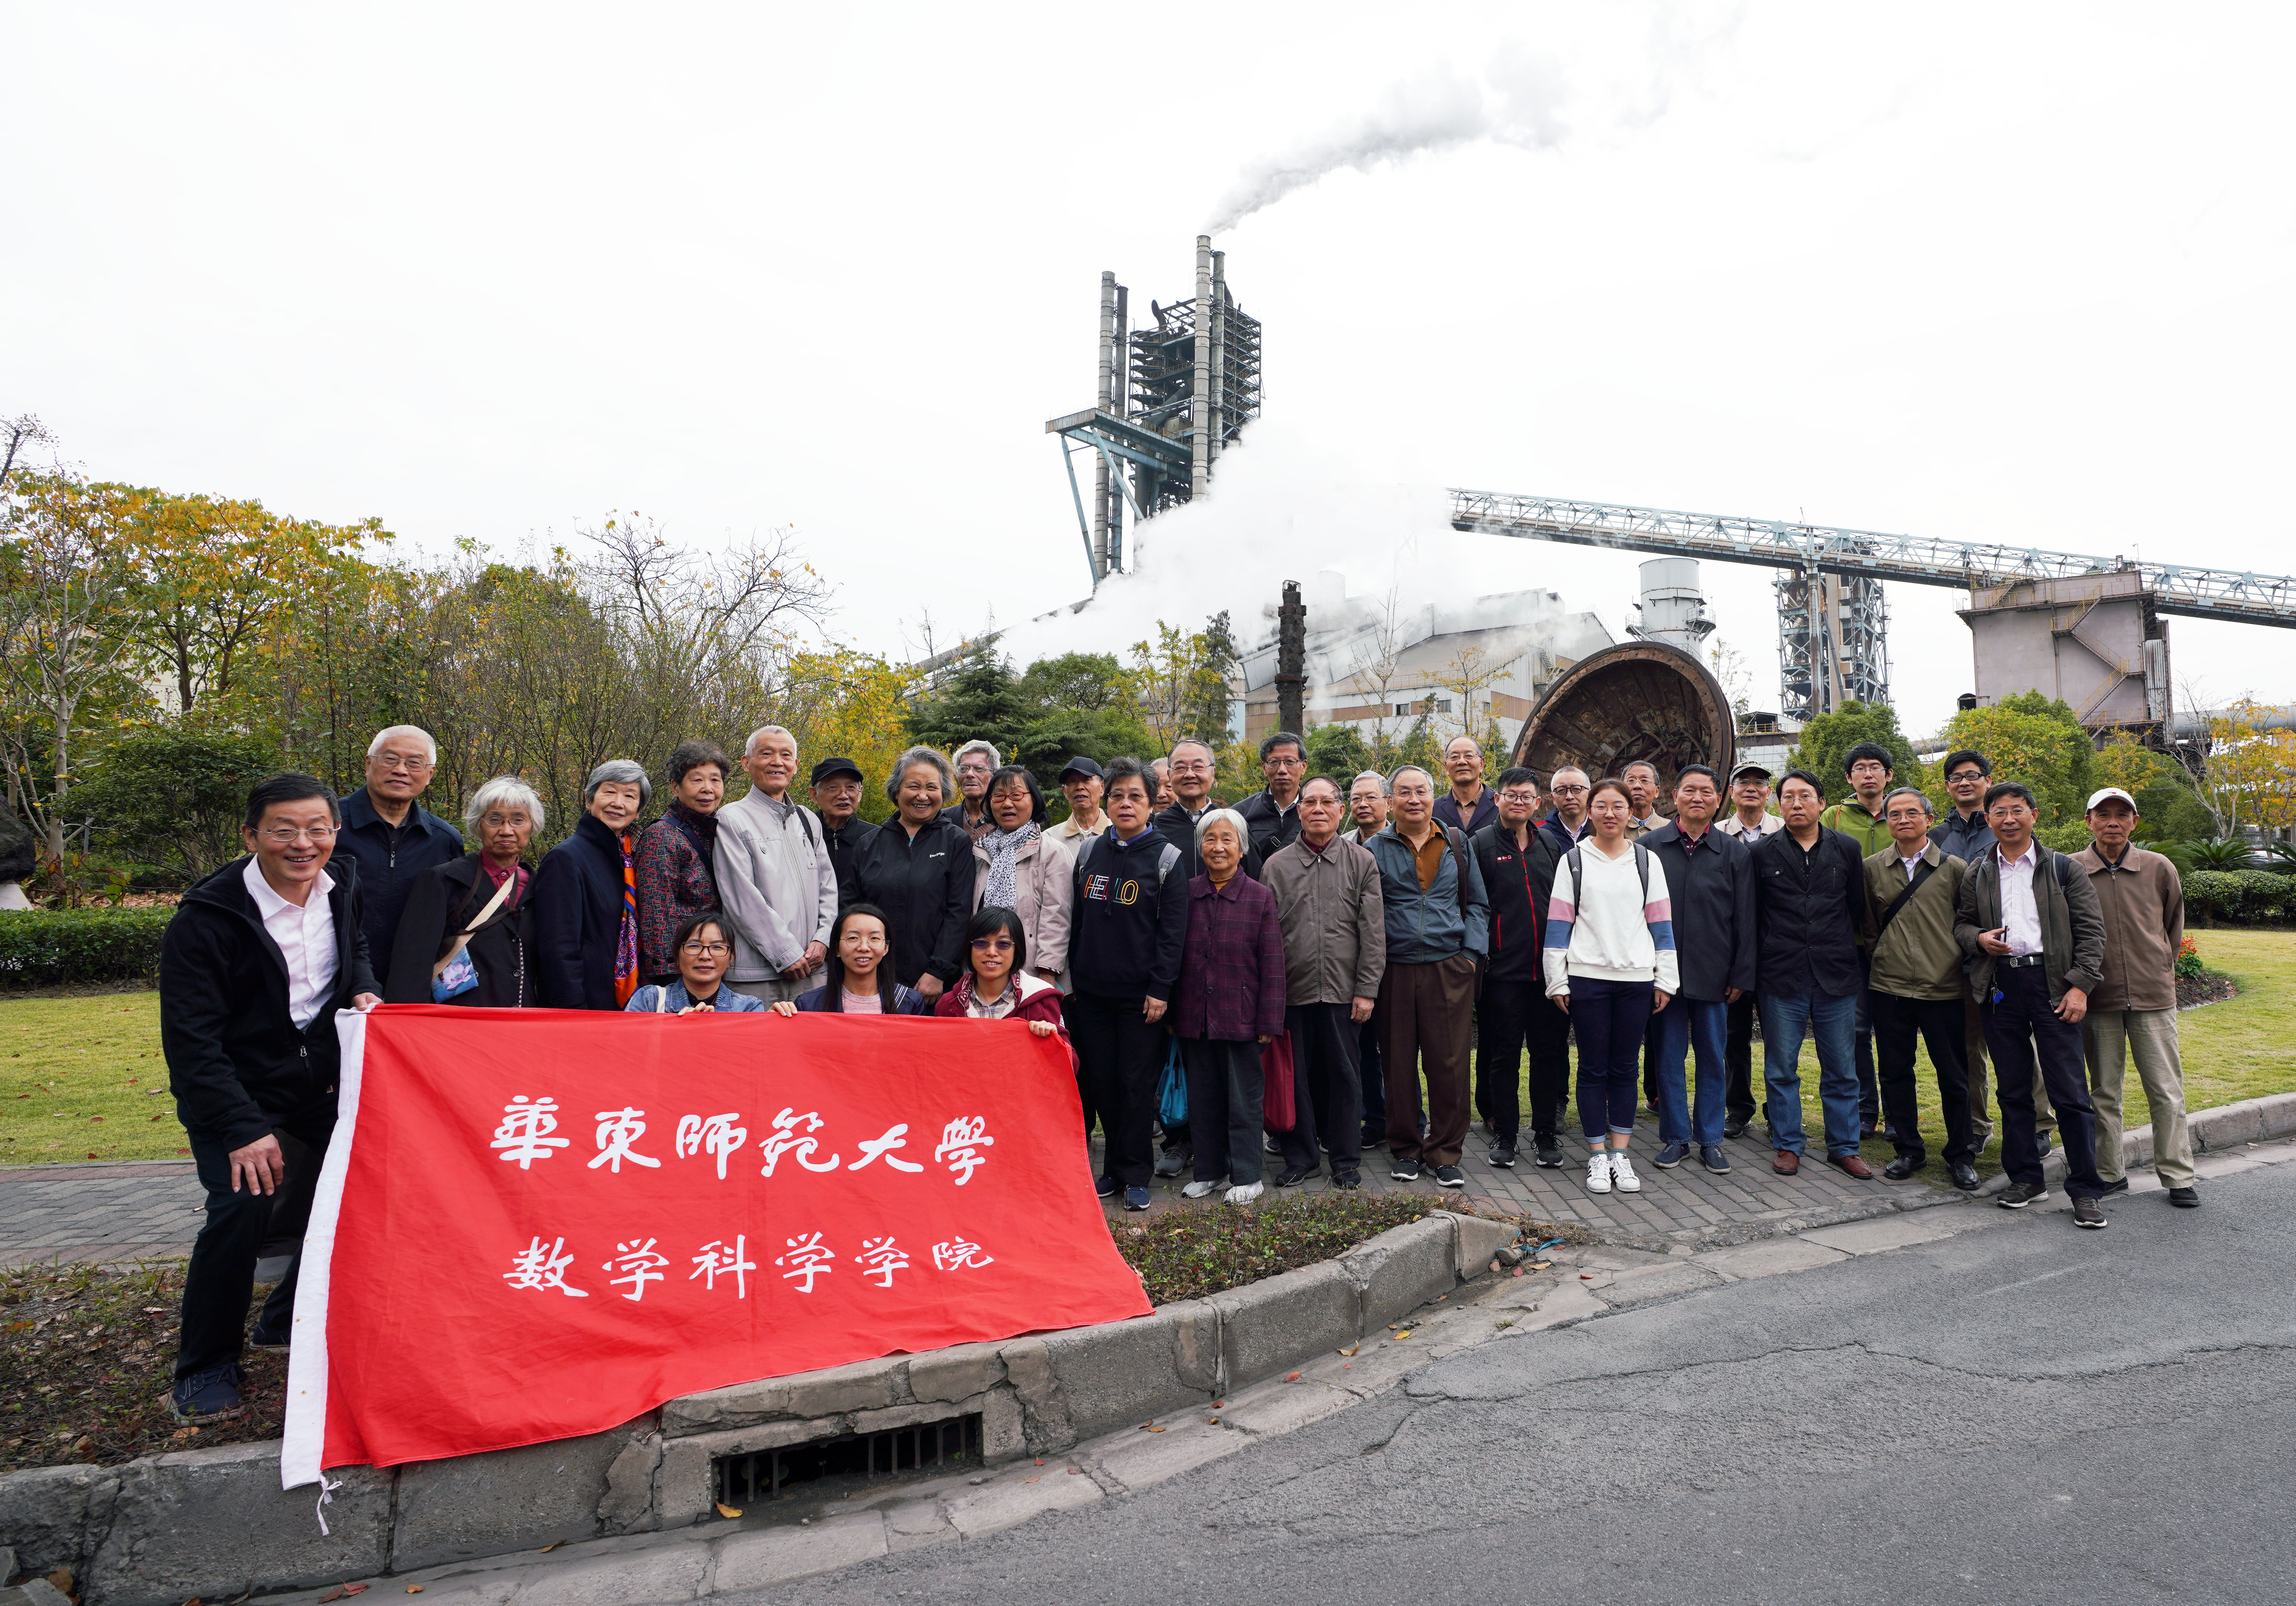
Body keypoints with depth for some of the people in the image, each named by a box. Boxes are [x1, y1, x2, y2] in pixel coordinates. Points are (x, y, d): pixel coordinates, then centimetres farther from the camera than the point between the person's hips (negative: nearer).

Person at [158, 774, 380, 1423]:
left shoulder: (343, 886, -2)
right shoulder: (206, 918, -18)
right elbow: (191, 1041, -19)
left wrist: (362, 989, -4)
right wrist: (243, 1130, -26)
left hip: (318, 1093, 6)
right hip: (234, 1100, -5)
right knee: (244, 1203, -25)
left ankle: (288, 1322, 26)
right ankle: (205, 1369, -4)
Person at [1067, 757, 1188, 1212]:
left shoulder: (1166, 858, -3)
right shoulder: (1090, 852, 9)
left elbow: (1173, 931, -7)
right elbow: (1076, 919, 14)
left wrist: (1161, 989, -12)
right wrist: (1072, 977, 10)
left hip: (1141, 995, -4)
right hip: (1091, 991, 4)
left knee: (1137, 1084, 1)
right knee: (1100, 1080, 8)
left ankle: (1134, 1175, 12)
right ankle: (1113, 1170, 21)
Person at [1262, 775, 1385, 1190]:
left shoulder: (1362, 862, 4)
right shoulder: (1276, 866, 6)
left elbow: (1373, 933, 1)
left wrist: (1367, 990, -5)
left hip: (1344, 990, -1)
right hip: (1293, 990, 1)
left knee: (1345, 1075, 6)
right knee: (1296, 1075, 7)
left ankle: (1346, 1160, 20)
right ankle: (1301, 1156, 22)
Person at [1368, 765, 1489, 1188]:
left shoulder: (1457, 844, 11)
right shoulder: (1375, 849, 6)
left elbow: (1477, 904, 13)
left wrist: (1471, 953, 2)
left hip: (1450, 967, 1)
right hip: (1395, 972, 0)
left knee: (1450, 1063, 0)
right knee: (1399, 1063, 5)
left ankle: (1446, 1154, 13)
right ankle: (1405, 1150, 19)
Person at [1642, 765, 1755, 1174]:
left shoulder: (1735, 853, 5)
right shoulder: (1650, 846, 2)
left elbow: (1745, 921, 5)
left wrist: (1742, 975, 1)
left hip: (1713, 974, 1)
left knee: (1713, 1059, 8)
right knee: (1670, 1056, 7)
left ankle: (1710, 1139, 20)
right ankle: (1675, 1137, 19)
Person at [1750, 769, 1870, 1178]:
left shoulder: (1846, 850, 6)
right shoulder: (1763, 853, 2)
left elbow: (1858, 909, 11)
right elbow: (1752, 916, 5)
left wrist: (1845, 956, 9)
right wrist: (1755, 969, 4)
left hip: (1836, 975, 1)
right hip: (1781, 977, -1)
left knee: (1841, 1068, 8)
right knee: (1781, 1068, 6)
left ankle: (1844, 1146, 21)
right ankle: (1788, 1145, 18)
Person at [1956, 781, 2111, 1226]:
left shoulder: (2063, 869, 4)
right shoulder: (1977, 875, 12)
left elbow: (2092, 930, 1)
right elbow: (1961, 923, 19)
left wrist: (2080, 985, -8)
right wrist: (1978, 938, -4)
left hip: (2051, 984, -3)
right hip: (1999, 985, 3)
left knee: (2070, 1091, -4)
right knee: (2013, 1089, 10)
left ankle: (2086, 1189, 6)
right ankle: (2026, 1178, 21)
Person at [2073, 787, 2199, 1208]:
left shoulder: (2159, 869, 2)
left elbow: (2174, 924, 17)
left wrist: (2161, 967, 16)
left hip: (2154, 995, 1)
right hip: (2098, 998, -1)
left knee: (2166, 1089, 4)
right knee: (2104, 1090, 8)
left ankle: (2178, 1177, 15)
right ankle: (2109, 1174, 17)